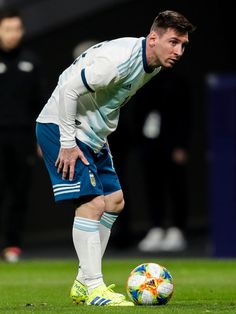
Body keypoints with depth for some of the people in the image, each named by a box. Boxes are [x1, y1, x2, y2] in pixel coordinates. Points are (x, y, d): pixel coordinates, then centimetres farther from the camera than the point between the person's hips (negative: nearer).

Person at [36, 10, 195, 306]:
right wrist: (68, 144, -24)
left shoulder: (153, 63, 2)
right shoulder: (119, 59, -28)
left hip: (92, 134, 10)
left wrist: (104, 134, 14)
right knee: (92, 203, -18)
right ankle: (94, 290, -17)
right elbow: (68, 90, -28)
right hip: (60, 127, -10)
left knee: (114, 201, 12)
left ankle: (83, 283, 18)